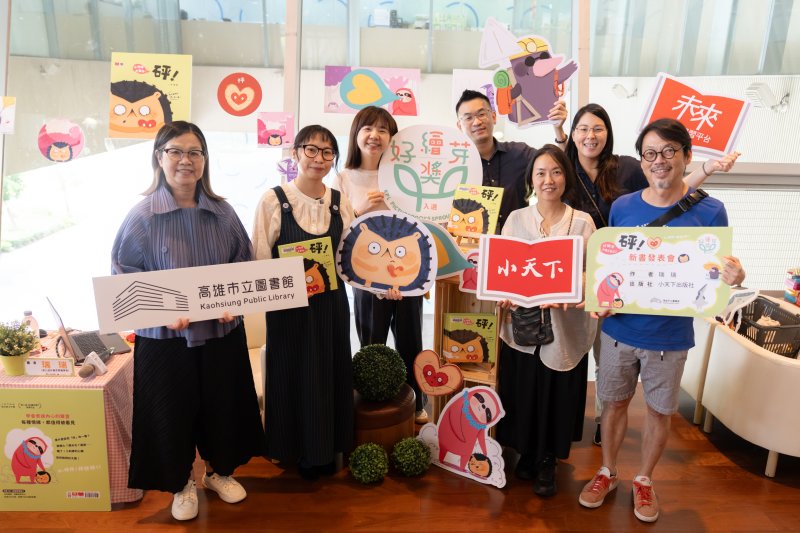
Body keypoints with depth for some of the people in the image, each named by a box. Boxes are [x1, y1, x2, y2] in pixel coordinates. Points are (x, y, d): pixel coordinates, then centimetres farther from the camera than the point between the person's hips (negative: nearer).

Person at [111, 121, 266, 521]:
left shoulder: (222, 213, -1)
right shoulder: (141, 217, -10)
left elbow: (244, 265, 7)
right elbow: (123, 277, -7)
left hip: (222, 331, 3)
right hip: (165, 336, -3)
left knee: (223, 404, 16)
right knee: (173, 411, 10)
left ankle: (220, 471, 41)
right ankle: (182, 483, 36)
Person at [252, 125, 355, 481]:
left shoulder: (340, 202, 4)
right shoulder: (274, 200, -9)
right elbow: (260, 261, -9)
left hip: (331, 303, 4)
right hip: (290, 306, -4)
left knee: (332, 374, 12)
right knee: (294, 377, 7)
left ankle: (328, 450, 32)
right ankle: (298, 451, 29)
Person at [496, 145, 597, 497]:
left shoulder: (582, 222, 0)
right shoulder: (516, 219, 4)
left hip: (564, 325, -1)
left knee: (557, 395, 9)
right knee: (522, 392, 9)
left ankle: (547, 461, 30)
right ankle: (526, 453, 33)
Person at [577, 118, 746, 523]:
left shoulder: (709, 211, -9)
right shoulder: (622, 207, -3)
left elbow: (717, 274, -3)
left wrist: (733, 279, -26)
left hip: (670, 335, -1)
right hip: (619, 328, 2)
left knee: (659, 410, 15)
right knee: (614, 402, 15)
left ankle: (644, 480, 38)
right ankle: (607, 473, 37)